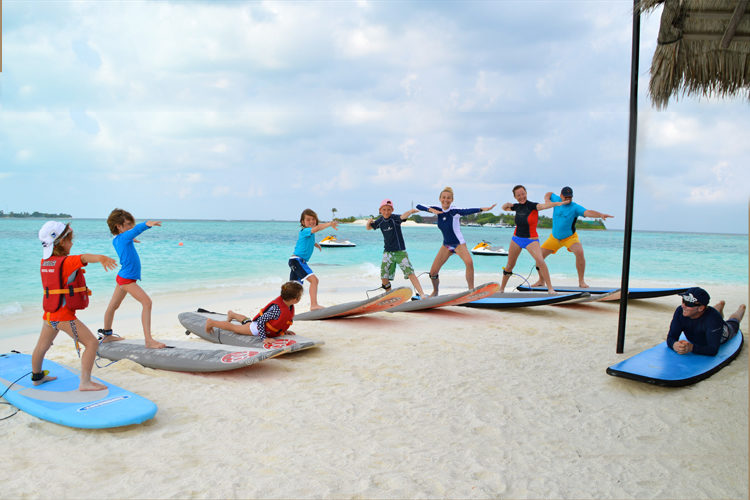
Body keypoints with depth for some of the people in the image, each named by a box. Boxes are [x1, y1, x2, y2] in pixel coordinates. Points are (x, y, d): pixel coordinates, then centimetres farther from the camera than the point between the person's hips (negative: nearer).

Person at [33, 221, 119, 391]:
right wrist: (101, 258, -62)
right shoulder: (67, 262, -20)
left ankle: (36, 377, 48)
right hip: (65, 316, -9)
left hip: (49, 314, 9)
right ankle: (85, 382, -11)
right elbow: (84, 258, -42)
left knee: (42, 346, 27)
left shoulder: (45, 262, 6)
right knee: (92, 343, -8)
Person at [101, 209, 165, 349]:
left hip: (123, 278, 10)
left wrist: (130, 241, 42)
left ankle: (106, 334, 43)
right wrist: (148, 224, -56)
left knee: (113, 306, 24)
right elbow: (136, 229, -39)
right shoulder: (124, 237, -18)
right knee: (147, 302, -18)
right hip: (127, 279, -10)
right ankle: (149, 340, -23)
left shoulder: (116, 240, 9)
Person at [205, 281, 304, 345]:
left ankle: (232, 314, 64)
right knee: (233, 327, 11)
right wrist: (263, 338, -39)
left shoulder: (290, 307, -15)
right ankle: (211, 322, 30)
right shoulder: (277, 309, -44)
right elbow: (261, 321, -40)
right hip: (257, 328, -8)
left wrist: (284, 330, 2)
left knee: (246, 321, 37)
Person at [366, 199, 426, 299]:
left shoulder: (395, 218, -12)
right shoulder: (380, 221, 3)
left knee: (410, 273, -15)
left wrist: (411, 211, -56)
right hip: (387, 252, 5)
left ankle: (421, 294, -14)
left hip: (400, 251, -5)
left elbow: (403, 216, -34)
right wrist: (368, 222, -9)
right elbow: (368, 228, 15)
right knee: (384, 277, 4)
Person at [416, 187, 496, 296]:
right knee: (433, 272, 1)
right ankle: (435, 292, 29)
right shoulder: (438, 210, -5)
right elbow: (419, 206, -10)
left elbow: (466, 211, -38)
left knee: (469, 262, -33)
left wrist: (482, 209, -55)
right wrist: (431, 210, -27)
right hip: (446, 245, 5)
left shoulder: (454, 210, -19)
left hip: (458, 243, -5)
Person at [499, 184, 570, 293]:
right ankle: (501, 289, 30)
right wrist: (507, 204, -2)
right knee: (510, 265, 13)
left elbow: (544, 205, -36)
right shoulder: (517, 207, 2)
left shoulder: (532, 206, -15)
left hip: (531, 240, -5)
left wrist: (557, 203, -56)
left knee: (540, 261, -26)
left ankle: (550, 288, -19)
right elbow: (504, 208, 22)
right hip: (516, 239, 5)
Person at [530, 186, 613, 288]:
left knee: (579, 252, -30)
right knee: (540, 256, -3)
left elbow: (587, 212, -36)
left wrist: (601, 214, -53)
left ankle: (581, 281, -17)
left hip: (570, 237, -4)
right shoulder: (557, 200, -6)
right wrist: (547, 199, -6)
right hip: (554, 237, 4)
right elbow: (549, 193, 16)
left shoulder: (575, 207, -19)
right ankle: (541, 281, 18)